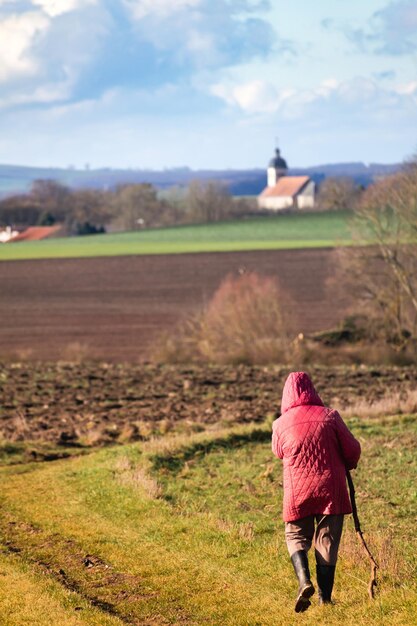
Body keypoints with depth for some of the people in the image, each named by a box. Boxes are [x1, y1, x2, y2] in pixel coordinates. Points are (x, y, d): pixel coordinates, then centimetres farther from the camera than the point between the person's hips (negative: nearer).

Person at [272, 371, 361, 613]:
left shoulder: (281, 424, -4)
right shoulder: (330, 416, -7)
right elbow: (353, 449, -1)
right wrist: (348, 465, 20)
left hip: (297, 493, 0)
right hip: (331, 490, 0)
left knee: (297, 537, 15)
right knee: (327, 543, 9)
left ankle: (304, 579, -11)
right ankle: (325, 598, 9)